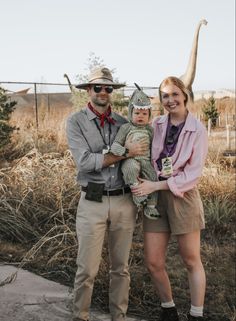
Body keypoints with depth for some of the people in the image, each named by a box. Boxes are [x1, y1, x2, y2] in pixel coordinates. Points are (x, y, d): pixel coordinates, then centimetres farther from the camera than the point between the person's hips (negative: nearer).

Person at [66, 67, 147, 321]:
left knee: (120, 267, 14)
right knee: (87, 270, 2)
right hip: (92, 203, -3)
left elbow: (137, 157, 13)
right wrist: (126, 153, -14)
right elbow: (84, 161, -14)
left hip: (124, 201, 4)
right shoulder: (76, 122, -2)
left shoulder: (123, 123, 9)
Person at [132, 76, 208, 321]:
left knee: (191, 261, 8)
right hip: (154, 197, 3)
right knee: (153, 263, 5)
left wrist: (155, 186, -16)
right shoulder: (156, 125, 4)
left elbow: (193, 173, -11)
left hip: (183, 198, -3)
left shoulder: (197, 130, -6)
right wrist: (144, 183, -8)